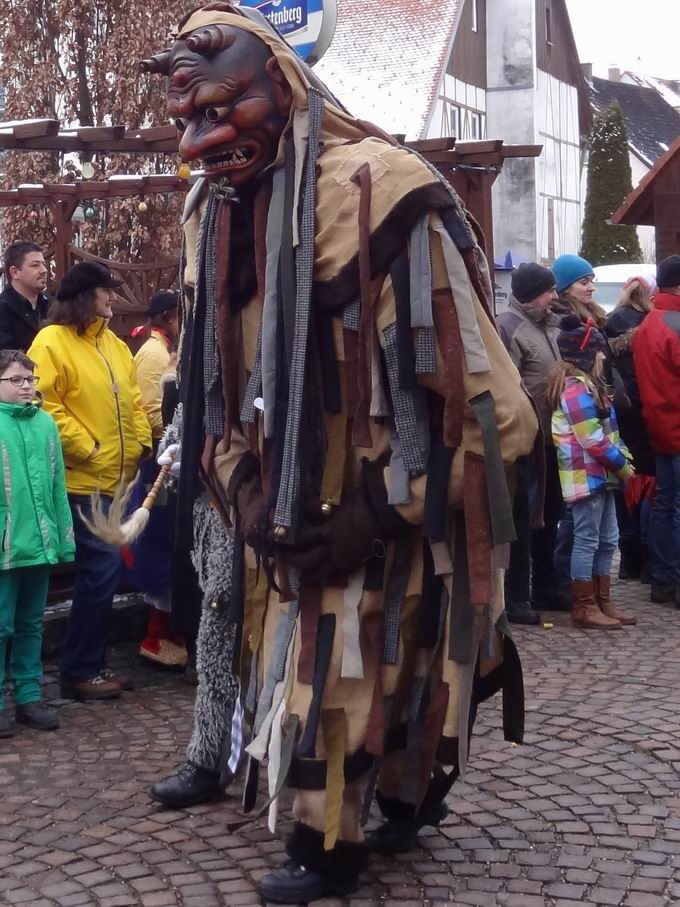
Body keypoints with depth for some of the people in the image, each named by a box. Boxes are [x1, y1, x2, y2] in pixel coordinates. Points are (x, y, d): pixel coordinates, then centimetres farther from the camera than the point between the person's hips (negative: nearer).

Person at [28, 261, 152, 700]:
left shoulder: (114, 344, 16)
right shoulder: (53, 342, -9)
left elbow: (132, 400, 19)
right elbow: (45, 405, -16)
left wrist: (142, 441, 7)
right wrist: (85, 449, -17)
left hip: (118, 478, 8)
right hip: (83, 481, -8)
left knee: (103, 569, 12)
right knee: (103, 567, -10)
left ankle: (93, 663, 22)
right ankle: (78, 672, 1)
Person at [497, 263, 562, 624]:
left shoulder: (551, 324, 14)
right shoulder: (507, 326, -14)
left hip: (551, 438, 9)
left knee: (549, 515, 16)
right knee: (522, 519, -2)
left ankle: (544, 589, 29)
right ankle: (515, 598, 6)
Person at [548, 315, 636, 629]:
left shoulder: (587, 384, 15)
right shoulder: (576, 389, -16)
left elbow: (607, 430, 19)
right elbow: (593, 440, -20)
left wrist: (624, 459, 7)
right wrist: (622, 465, -10)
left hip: (600, 474, 10)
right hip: (586, 476, -10)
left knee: (607, 540, 14)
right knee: (587, 541, -4)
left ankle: (602, 601, 21)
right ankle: (584, 608, 3)